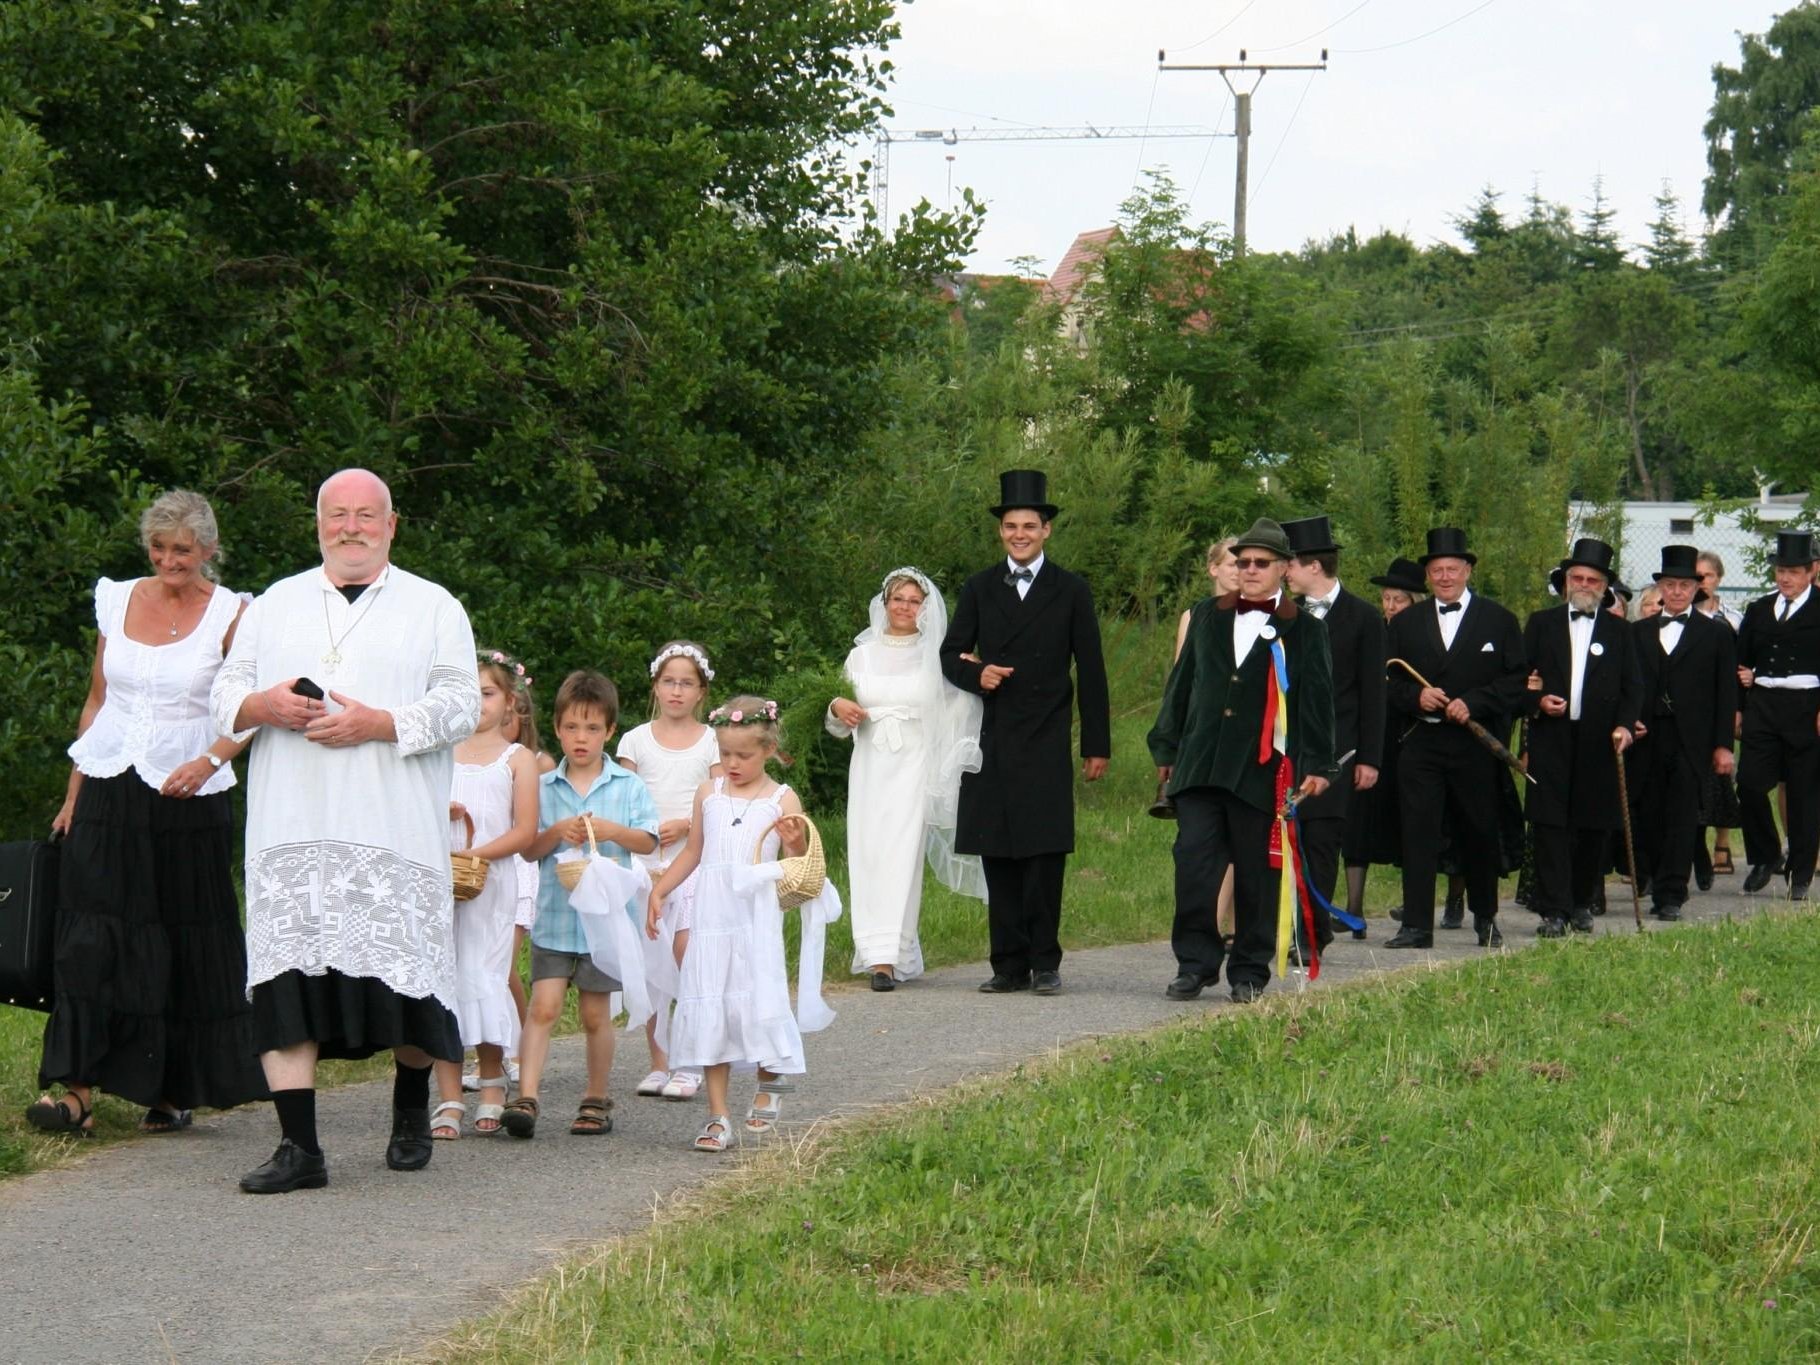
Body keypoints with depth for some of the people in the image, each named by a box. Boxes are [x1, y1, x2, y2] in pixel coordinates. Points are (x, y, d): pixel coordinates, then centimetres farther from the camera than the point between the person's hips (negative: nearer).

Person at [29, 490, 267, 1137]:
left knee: (186, 943, 1)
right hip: (109, 792, 3)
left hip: (187, 799, -3)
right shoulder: (117, 601, 9)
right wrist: (74, 792, 12)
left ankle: (175, 1091, 11)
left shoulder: (231, 615, -2)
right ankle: (77, 1089, -8)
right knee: (91, 935, -6)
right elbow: (97, 700, 15)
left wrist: (208, 761, -20)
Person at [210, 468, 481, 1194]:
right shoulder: (276, 604, 18)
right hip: (292, 828, 2)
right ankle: (298, 1147, -8)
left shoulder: (433, 608, 10)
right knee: (285, 972, -8)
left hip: (395, 828, -2)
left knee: (404, 968, -1)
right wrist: (264, 705, -9)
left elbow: (462, 704, 0)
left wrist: (381, 724, -14)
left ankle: (411, 1115, 25)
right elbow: (225, 693, 14)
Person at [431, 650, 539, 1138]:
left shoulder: (517, 758, 4)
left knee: (484, 979, -4)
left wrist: (476, 854, -15)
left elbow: (525, 831, -4)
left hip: (492, 882, -2)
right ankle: (449, 1099, 0)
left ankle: (492, 1080, 17)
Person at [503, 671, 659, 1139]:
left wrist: (613, 831, -18)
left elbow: (650, 841, -2)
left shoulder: (628, 786, 3)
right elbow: (529, 849, 3)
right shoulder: (543, 787, 6)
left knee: (595, 1013, 7)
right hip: (554, 917, 1)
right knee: (543, 1005, -10)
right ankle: (526, 1098, -16)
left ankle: (597, 1099, 20)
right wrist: (557, 832, -16)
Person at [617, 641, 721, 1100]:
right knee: (648, 966, 1)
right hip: (642, 863, 2)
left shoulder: (712, 741, 5)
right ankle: (658, 1064, 8)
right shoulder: (637, 740, 8)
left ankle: (689, 1066, -4)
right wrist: (638, 863, -5)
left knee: (689, 958, -10)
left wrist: (684, 825, -14)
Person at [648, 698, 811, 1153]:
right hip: (711, 917, 3)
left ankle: (769, 1086, 23)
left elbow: (797, 863, -5)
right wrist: (658, 890, 15)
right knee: (710, 1011, 0)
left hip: (756, 917, -3)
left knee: (759, 1002, -6)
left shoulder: (782, 801, -1)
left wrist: (796, 842, -25)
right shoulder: (709, 794, 10)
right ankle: (718, 1114, 4)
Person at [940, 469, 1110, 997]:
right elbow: (951, 654, 14)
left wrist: (1097, 746, 3)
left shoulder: (1071, 592, 7)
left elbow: (1091, 672, 6)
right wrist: (976, 674, -10)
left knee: (1045, 854, -7)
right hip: (992, 742, 2)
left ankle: (1045, 963, 0)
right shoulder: (979, 589, 12)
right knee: (998, 857, 2)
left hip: (1046, 741, -2)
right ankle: (1010, 965, 7)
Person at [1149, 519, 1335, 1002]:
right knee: (1193, 865, -6)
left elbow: (1317, 703, 3)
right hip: (1200, 764, 2)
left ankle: (1250, 972, 13)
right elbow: (1181, 685, 18)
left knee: (1257, 873, 3)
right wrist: (1167, 748, 16)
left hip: (1262, 771, -2)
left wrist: (1316, 766, -3)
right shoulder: (1207, 616, 14)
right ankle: (1195, 963, 2)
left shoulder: (1303, 631, 5)